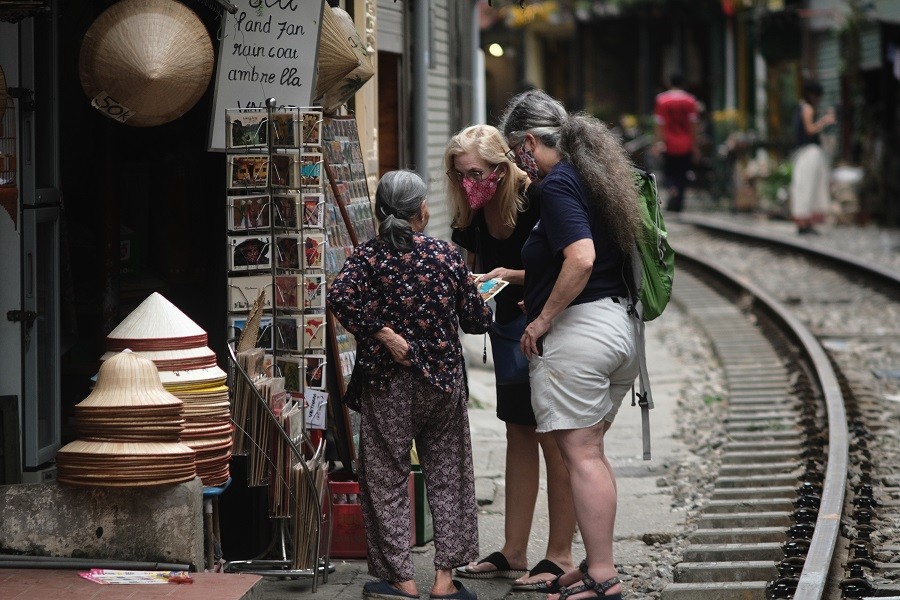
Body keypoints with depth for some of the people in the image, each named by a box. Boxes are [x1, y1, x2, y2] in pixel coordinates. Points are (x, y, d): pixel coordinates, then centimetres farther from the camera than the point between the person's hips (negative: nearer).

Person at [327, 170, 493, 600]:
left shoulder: (368, 256, -6)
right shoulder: (447, 255, -2)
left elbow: (340, 298, -25)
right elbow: (477, 320, 2)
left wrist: (381, 333, -16)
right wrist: (481, 299, 24)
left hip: (387, 385, -2)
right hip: (443, 382, 2)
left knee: (386, 480, 7)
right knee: (447, 476, 12)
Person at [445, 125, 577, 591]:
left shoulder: (535, 201, -21)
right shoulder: (471, 214, 0)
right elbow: (468, 270, 11)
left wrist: (513, 275, -28)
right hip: (506, 327, 8)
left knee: (552, 439, -4)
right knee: (518, 436, 13)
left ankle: (560, 555, 2)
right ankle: (514, 552, 19)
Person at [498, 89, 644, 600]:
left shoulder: (559, 183, -13)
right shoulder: (596, 174, 15)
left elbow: (581, 258, -26)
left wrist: (541, 320, -16)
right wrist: (519, 279, 28)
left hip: (580, 328, -10)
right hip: (622, 325, 10)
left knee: (581, 454, -5)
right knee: (592, 451, 14)